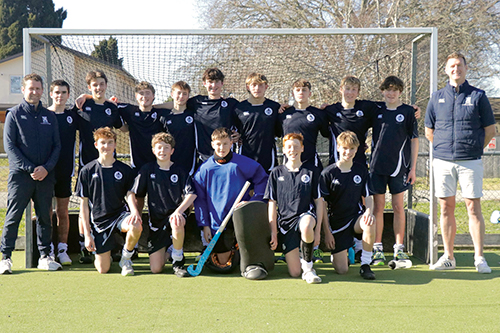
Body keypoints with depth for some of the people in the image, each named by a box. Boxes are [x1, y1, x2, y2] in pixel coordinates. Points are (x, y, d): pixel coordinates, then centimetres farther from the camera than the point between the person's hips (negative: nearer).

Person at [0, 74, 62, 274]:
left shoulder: (49, 116, 13)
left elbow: (57, 146, 10)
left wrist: (46, 168, -7)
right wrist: (30, 168, -13)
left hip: (45, 175, 3)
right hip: (20, 175, -3)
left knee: (44, 217, 7)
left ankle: (45, 257, 15)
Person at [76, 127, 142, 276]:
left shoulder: (125, 170, 4)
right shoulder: (87, 170, 1)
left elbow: (130, 195, -1)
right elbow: (83, 203, 3)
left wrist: (135, 212, -25)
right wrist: (87, 234, -2)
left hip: (120, 213, 0)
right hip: (99, 220, 0)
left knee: (136, 227, -37)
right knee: (103, 269, -5)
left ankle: (126, 258, -5)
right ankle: (106, 256, 35)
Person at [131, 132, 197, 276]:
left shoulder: (179, 171, 1)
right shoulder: (147, 170, 3)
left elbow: (191, 194, -9)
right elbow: (134, 194, 4)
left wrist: (179, 211, -25)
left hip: (174, 213, -1)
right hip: (156, 220, 1)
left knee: (177, 224, -42)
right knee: (156, 268, -9)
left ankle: (178, 261, -15)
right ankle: (166, 249, 29)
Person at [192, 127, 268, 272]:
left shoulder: (242, 163, -4)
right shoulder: (205, 169, 0)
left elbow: (262, 179, 4)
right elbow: (200, 199, 4)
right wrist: (205, 225, -1)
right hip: (218, 222, 0)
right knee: (223, 263, -3)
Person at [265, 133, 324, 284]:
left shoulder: (312, 172, 6)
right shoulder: (276, 173, 7)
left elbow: (319, 202, 5)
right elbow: (272, 203, 7)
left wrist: (317, 230, -3)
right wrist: (273, 231, 0)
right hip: (285, 221, 1)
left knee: (306, 227, -43)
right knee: (294, 273, -9)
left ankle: (308, 267, -18)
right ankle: (298, 259, 30)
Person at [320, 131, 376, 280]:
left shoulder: (361, 170, 3)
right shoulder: (328, 173, -7)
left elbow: (368, 196, 8)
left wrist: (369, 211, -16)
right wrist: (327, 232, -8)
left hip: (356, 217, 2)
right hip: (336, 223, -2)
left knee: (370, 222, -37)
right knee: (342, 270, -9)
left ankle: (365, 265, -18)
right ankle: (336, 254, 30)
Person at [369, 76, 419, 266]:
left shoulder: (407, 111, 3)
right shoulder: (376, 110, 8)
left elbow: (414, 140, 4)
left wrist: (413, 168, 0)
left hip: (399, 165, -1)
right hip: (377, 165, 1)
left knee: (398, 208, 2)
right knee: (378, 207, 2)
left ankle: (399, 249, 9)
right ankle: (377, 249, 7)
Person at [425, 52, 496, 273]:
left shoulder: (478, 96, 4)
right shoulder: (437, 98, 11)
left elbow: (490, 130, 6)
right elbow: (429, 132, 16)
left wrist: (473, 148, 3)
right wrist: (444, 148, 8)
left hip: (470, 162, -2)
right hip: (443, 161, 3)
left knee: (473, 207, -4)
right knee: (446, 208, 5)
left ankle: (479, 258, 1)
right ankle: (448, 257, 12)